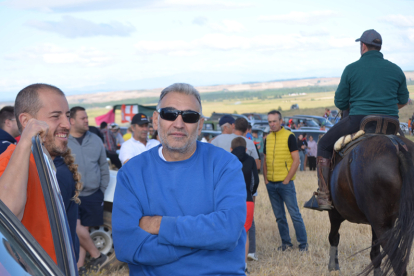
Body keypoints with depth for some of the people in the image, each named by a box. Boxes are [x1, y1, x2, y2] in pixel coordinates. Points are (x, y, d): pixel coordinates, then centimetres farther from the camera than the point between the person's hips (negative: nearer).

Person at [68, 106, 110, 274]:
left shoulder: (95, 140, 7)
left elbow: (104, 167, 14)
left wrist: (102, 189, 9)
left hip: (93, 195, 3)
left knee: (83, 230, 8)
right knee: (76, 229, -13)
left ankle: (79, 266, 16)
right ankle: (97, 256, 6)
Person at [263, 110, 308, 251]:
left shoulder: (289, 136, -6)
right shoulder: (268, 138, 11)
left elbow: (296, 160, -9)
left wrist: (287, 179, -12)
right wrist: (266, 179, 6)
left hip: (285, 183, -5)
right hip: (271, 184, 5)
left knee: (295, 214, -3)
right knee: (279, 216, 10)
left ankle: (303, 243, 4)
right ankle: (286, 242, 19)